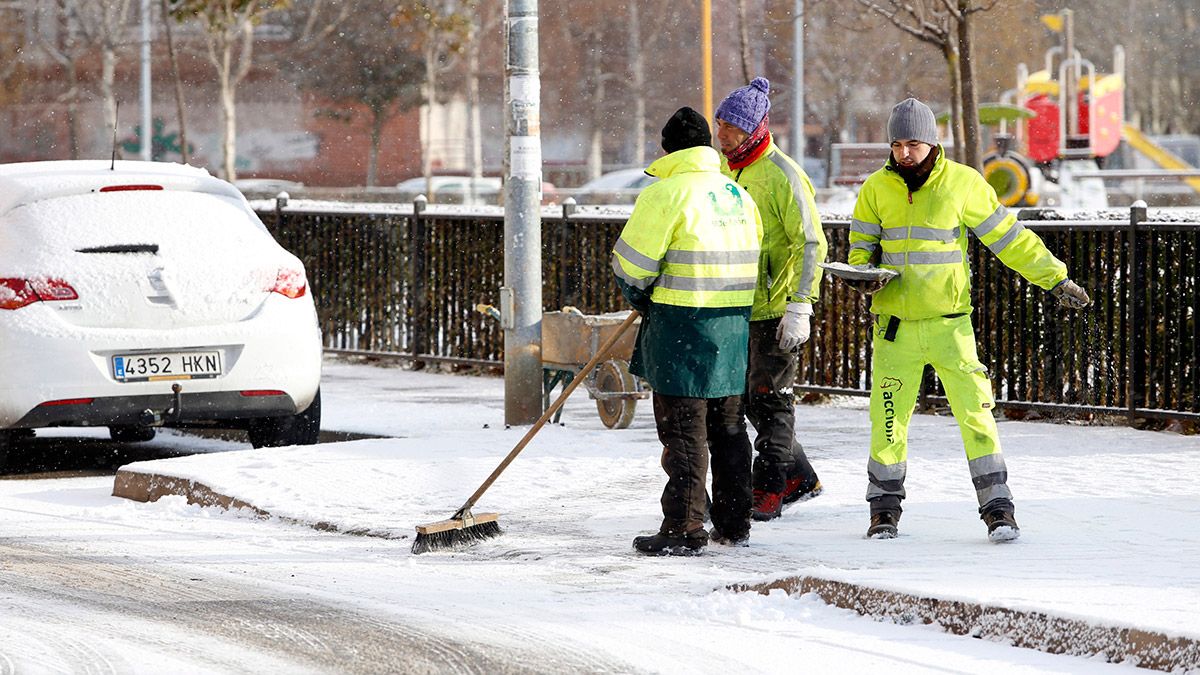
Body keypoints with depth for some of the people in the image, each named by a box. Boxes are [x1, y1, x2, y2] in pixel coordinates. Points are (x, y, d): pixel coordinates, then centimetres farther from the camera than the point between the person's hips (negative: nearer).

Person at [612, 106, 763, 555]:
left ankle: (684, 530, -5)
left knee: (683, 430, -4)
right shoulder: (738, 195, 13)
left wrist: (639, 296, 12)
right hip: (734, 325, 7)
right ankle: (734, 524, 20)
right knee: (727, 428, 14)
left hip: (683, 325, -7)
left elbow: (632, 264, -10)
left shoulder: (666, 193, -11)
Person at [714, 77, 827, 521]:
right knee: (751, 398, 12)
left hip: (774, 308, -8)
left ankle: (768, 490, 5)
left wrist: (800, 307, -22)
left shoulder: (782, 176, -15)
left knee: (769, 398, -2)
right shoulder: (724, 170, 10)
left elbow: (811, 244, -17)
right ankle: (799, 478, 23)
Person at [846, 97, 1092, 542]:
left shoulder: (962, 183, -2)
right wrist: (864, 276, -10)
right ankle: (884, 510, 18)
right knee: (888, 419, 3)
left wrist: (1055, 278, 4)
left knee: (975, 411, -7)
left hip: (949, 324, -2)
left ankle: (997, 507, -1)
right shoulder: (877, 188, 3)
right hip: (895, 325, 2)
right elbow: (861, 246, 12)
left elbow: (1009, 237, 4)